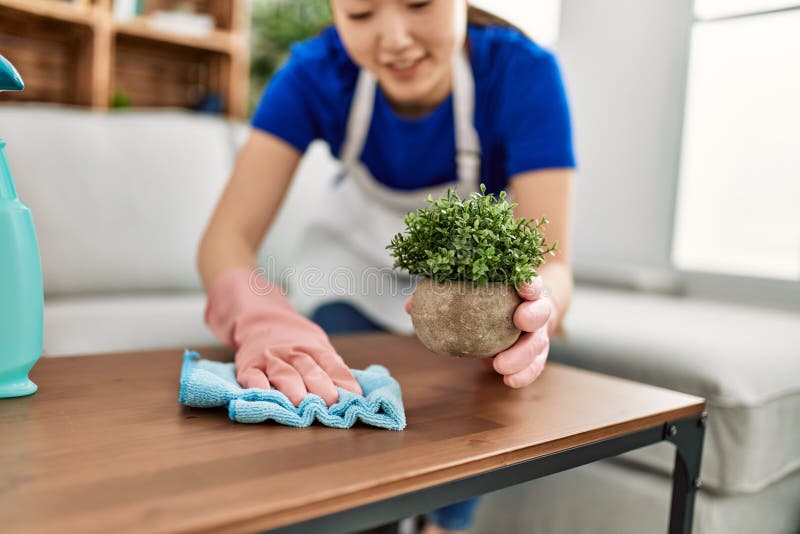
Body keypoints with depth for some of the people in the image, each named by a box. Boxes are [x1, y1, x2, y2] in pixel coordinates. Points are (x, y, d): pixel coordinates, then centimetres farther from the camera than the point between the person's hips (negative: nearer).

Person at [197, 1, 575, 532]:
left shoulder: (523, 72, -30)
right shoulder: (315, 72, -27)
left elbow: (552, 265, -36)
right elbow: (227, 235, -33)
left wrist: (532, 309, -60)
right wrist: (262, 319, -54)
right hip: (358, 247, 1)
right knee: (324, 392, -16)